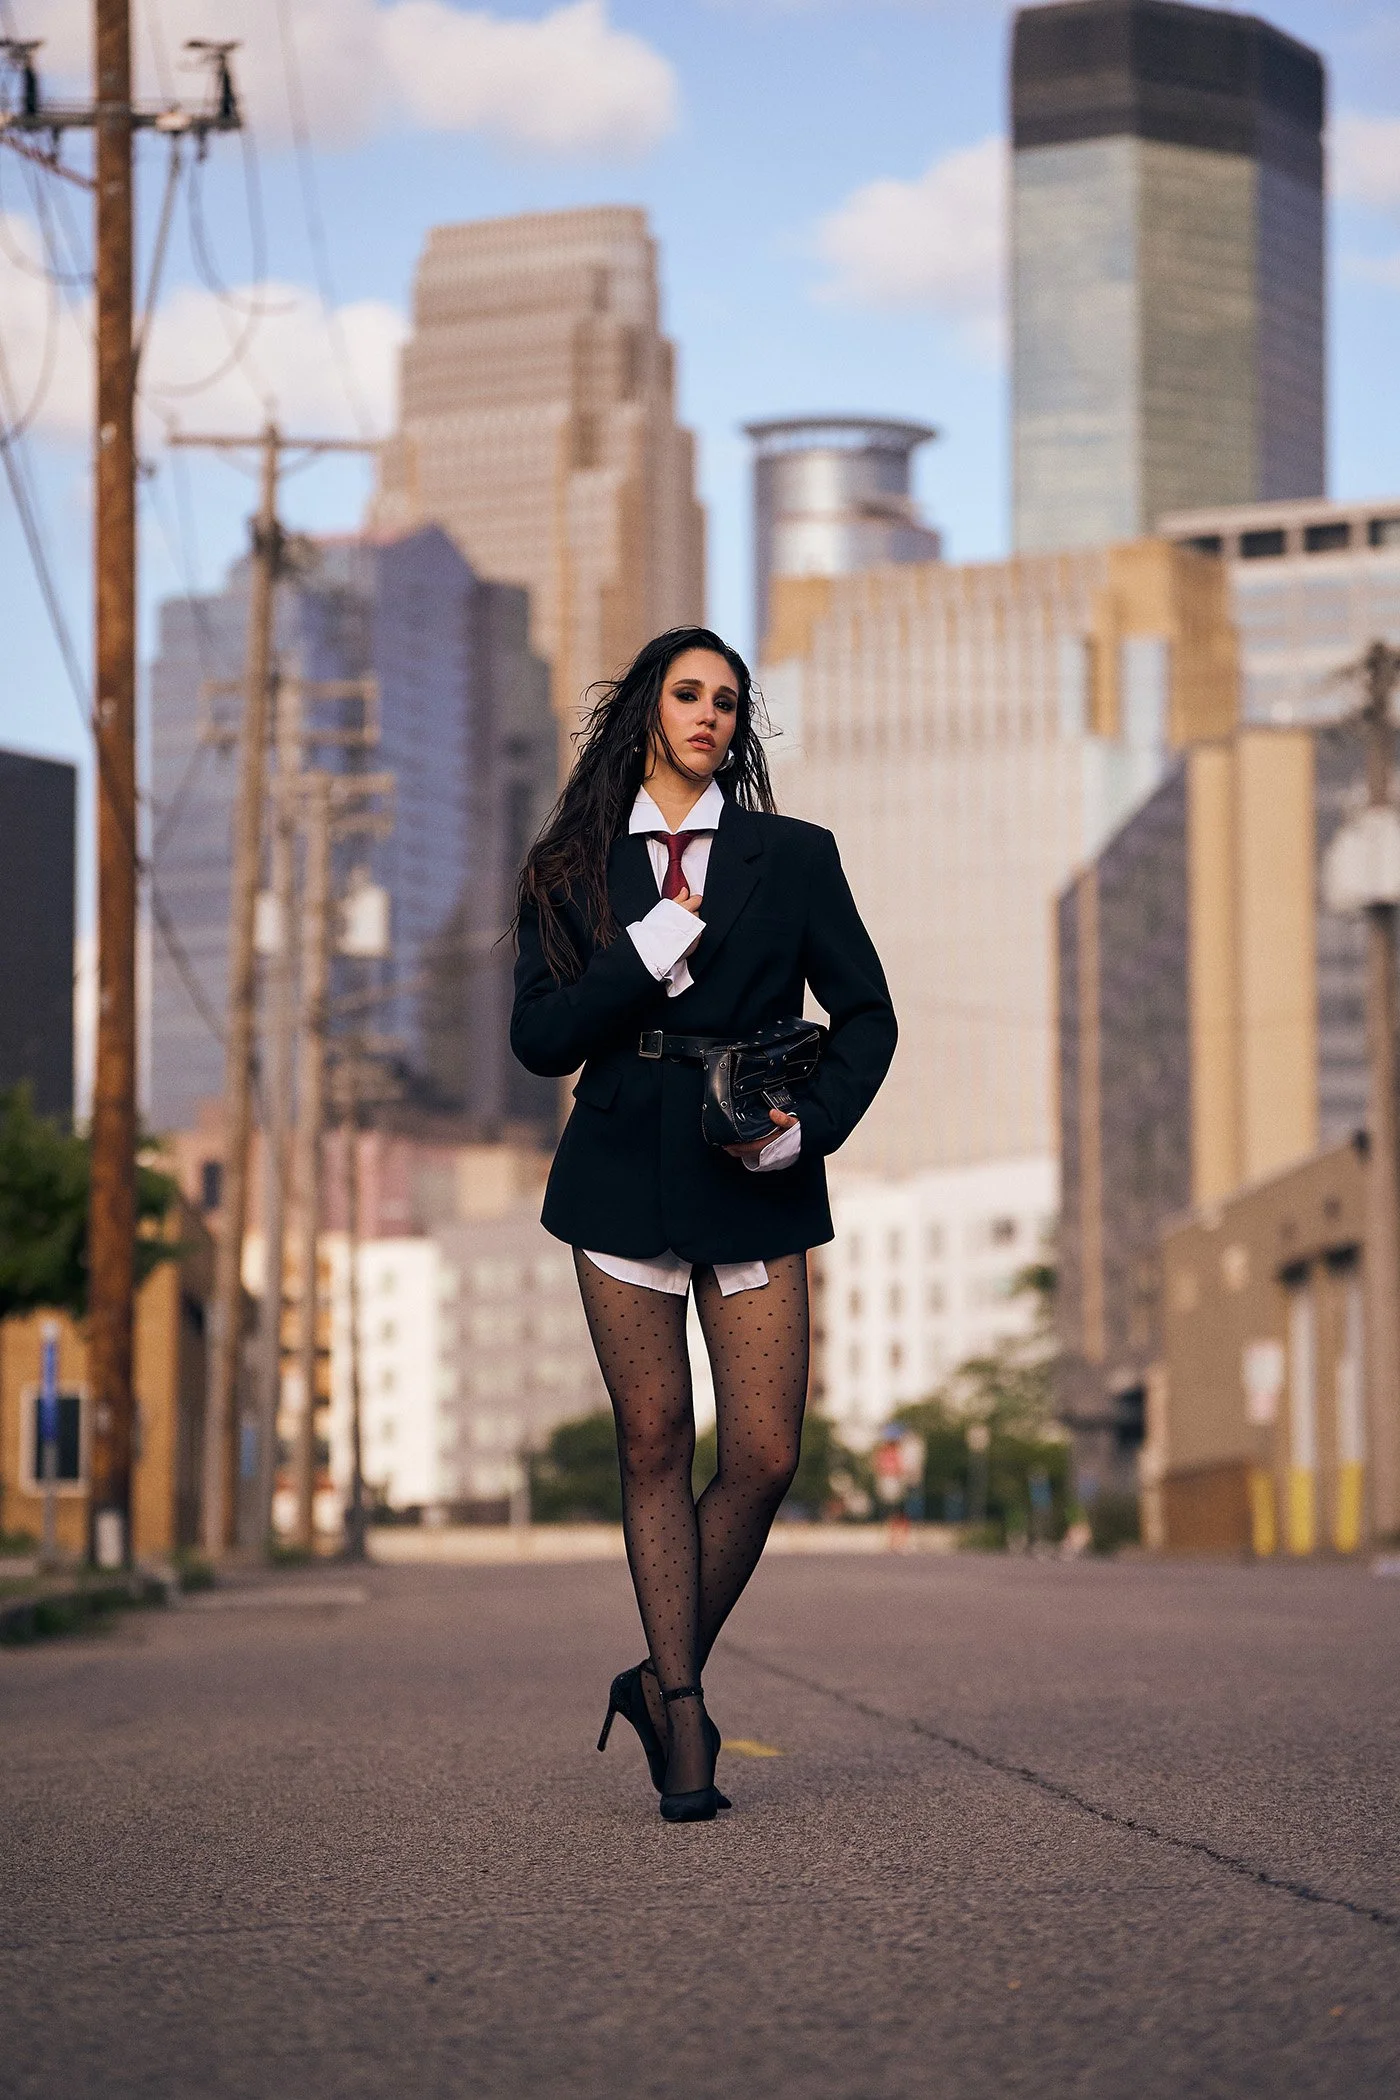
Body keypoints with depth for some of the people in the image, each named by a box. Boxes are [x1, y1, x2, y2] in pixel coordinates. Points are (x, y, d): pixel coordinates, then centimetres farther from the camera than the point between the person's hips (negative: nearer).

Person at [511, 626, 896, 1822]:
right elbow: (541, 1039, 0)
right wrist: (650, 951, -13)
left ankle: (666, 1681, 13)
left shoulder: (794, 858, 8)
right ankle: (683, 1721, 8)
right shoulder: (573, 871, 8)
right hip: (623, 1173, 0)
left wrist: (810, 1126, -8)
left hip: (753, 1184, 0)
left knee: (766, 1456, -6)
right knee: (655, 1445, 0)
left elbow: (865, 1014, 9)